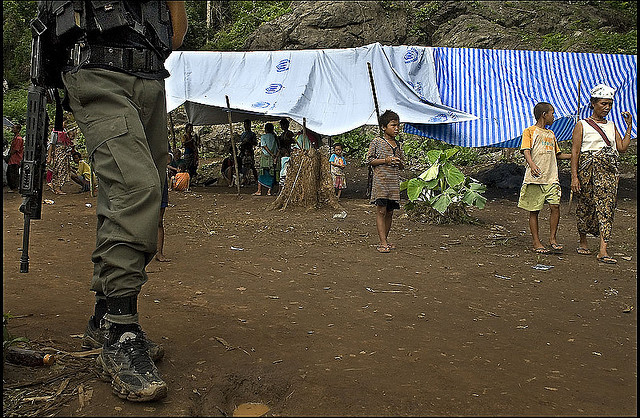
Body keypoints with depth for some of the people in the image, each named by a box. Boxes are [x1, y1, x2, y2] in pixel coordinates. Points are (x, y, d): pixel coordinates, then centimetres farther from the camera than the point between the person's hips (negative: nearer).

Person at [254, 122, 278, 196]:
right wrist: (275, 157, -3)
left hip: (265, 156, -3)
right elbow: (277, 149, 2)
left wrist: (272, 154, -12)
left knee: (262, 174, 0)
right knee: (271, 174, 5)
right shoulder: (275, 137, 9)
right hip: (273, 158, 3)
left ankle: (259, 191, -2)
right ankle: (269, 191, 2)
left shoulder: (263, 137, -1)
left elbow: (265, 146, -12)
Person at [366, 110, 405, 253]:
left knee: (390, 212, 6)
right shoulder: (376, 142, 0)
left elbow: (402, 165, 22)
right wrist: (385, 160, -13)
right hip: (380, 181, -5)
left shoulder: (398, 146, 16)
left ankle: (385, 240, 15)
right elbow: (369, 159, -2)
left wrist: (399, 163, -2)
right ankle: (383, 243, -11)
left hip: (394, 182, 6)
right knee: (381, 210, -10)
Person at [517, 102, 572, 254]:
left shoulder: (551, 134, 24)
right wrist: (532, 164, -29)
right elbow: (526, 151, -11)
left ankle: (552, 238, 5)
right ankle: (536, 243, 6)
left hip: (551, 178, 5)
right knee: (534, 210, -1)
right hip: (535, 178, -5)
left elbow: (557, 155, 31)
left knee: (555, 206, -9)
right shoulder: (529, 131, 3)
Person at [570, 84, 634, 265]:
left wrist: (629, 127, 5)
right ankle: (583, 242, 28)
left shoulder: (611, 126, 15)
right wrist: (574, 177, -12)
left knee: (606, 207, -8)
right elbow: (575, 152, -5)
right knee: (585, 206, 6)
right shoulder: (582, 125, 0)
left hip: (609, 171, 3)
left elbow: (622, 148, 8)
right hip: (588, 168, -3)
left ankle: (603, 250, -12)